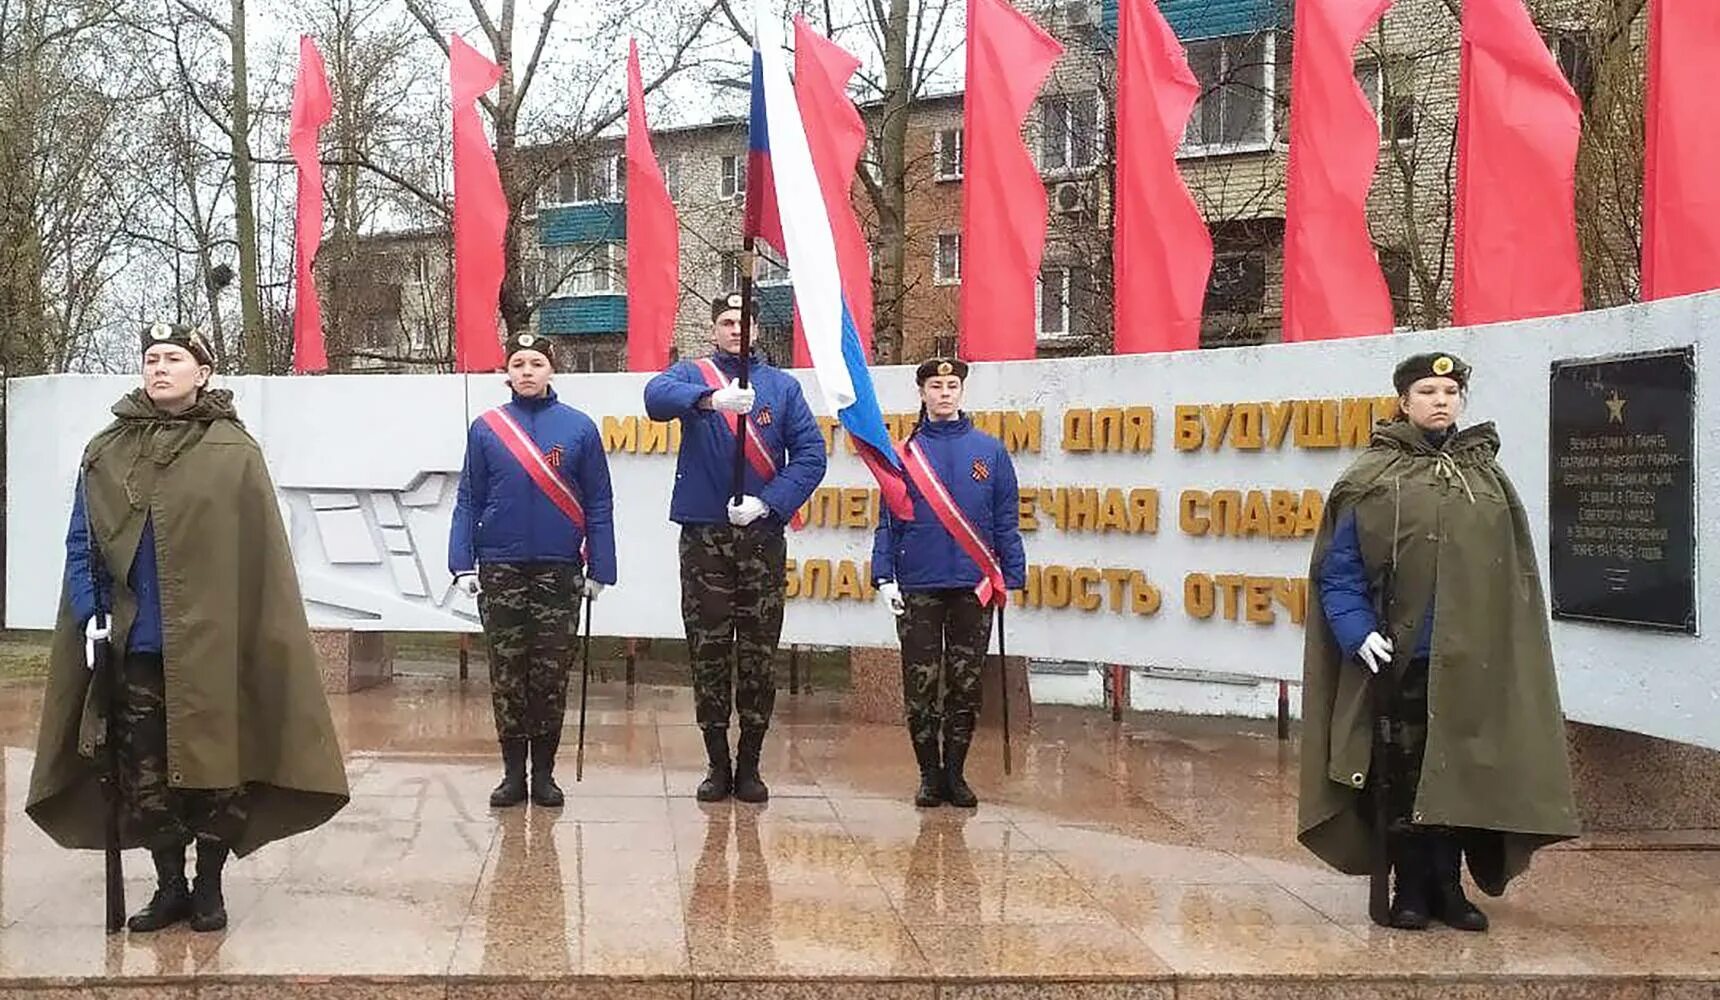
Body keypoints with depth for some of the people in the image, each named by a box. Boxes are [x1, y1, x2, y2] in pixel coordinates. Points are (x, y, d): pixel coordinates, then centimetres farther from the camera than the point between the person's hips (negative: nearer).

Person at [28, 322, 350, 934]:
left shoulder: (234, 452, -3)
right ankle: (169, 886, 22)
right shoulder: (106, 453, 6)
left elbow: (260, 552, -4)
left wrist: (254, 638, -7)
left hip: (211, 648, -3)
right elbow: (82, 541, 8)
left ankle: (209, 887, 21)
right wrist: (91, 613, -4)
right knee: (144, 773, 7)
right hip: (136, 647, 3)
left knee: (214, 770, 4)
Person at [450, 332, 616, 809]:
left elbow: (598, 503, 3)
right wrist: (463, 564, -3)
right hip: (500, 569, 1)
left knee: (552, 674, 5)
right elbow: (468, 501, 5)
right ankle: (513, 773, 15)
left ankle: (544, 772, 16)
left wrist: (599, 569, -1)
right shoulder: (486, 428, 3)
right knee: (506, 672, 6)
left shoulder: (579, 428, 0)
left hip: (559, 570, -1)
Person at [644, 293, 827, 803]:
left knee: (758, 654, 3)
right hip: (703, 536, 0)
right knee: (708, 651, 3)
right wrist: (712, 397, -36)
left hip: (762, 536, 1)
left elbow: (810, 453, 1)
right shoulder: (693, 376, 6)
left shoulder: (782, 385, 9)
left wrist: (767, 502, -13)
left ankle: (749, 765, 13)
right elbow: (657, 395, -17)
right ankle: (717, 763, 14)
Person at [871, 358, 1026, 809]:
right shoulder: (904, 453, 4)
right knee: (920, 686, 2)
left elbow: (1006, 520, 6)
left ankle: (956, 772, 17)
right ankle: (930, 773, 14)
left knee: (965, 686, 6)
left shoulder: (989, 451, 5)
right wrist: (884, 577, -4)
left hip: (973, 586, 1)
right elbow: (888, 519, 4)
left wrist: (1011, 577, 1)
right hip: (917, 588, -1)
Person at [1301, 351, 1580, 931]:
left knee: (1462, 774, 7)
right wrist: (1357, 633, -14)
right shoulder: (1372, 479, -1)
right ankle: (1410, 890, 15)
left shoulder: (1486, 476, 10)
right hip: (1401, 660, -3)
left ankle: (1449, 887, 20)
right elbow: (1338, 571, -2)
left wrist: (1509, 649, 7)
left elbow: (1517, 576, 12)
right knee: (1404, 774, 4)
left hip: (1472, 662, 3)